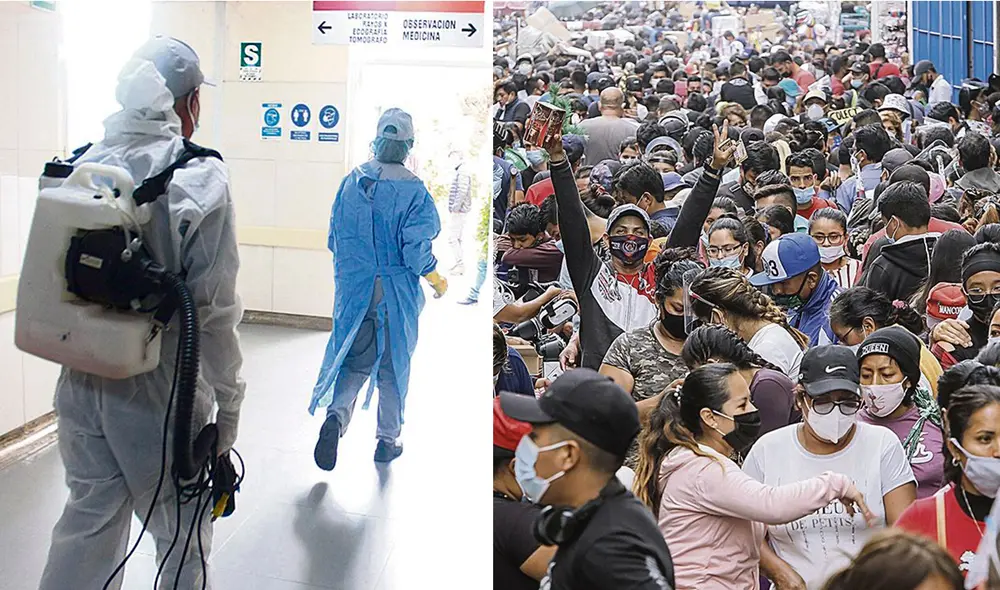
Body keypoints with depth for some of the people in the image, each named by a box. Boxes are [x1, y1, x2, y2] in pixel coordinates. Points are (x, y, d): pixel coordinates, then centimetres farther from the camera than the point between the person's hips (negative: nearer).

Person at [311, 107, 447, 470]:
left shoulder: (351, 182, 0)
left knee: (354, 359, 10)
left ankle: (336, 415, -16)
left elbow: (335, 240, 7)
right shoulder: (413, 190, -14)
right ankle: (387, 440, 21)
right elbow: (417, 251, -16)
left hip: (354, 290, 3)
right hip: (396, 294, -3)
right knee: (393, 363, 12)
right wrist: (438, 282, 1)